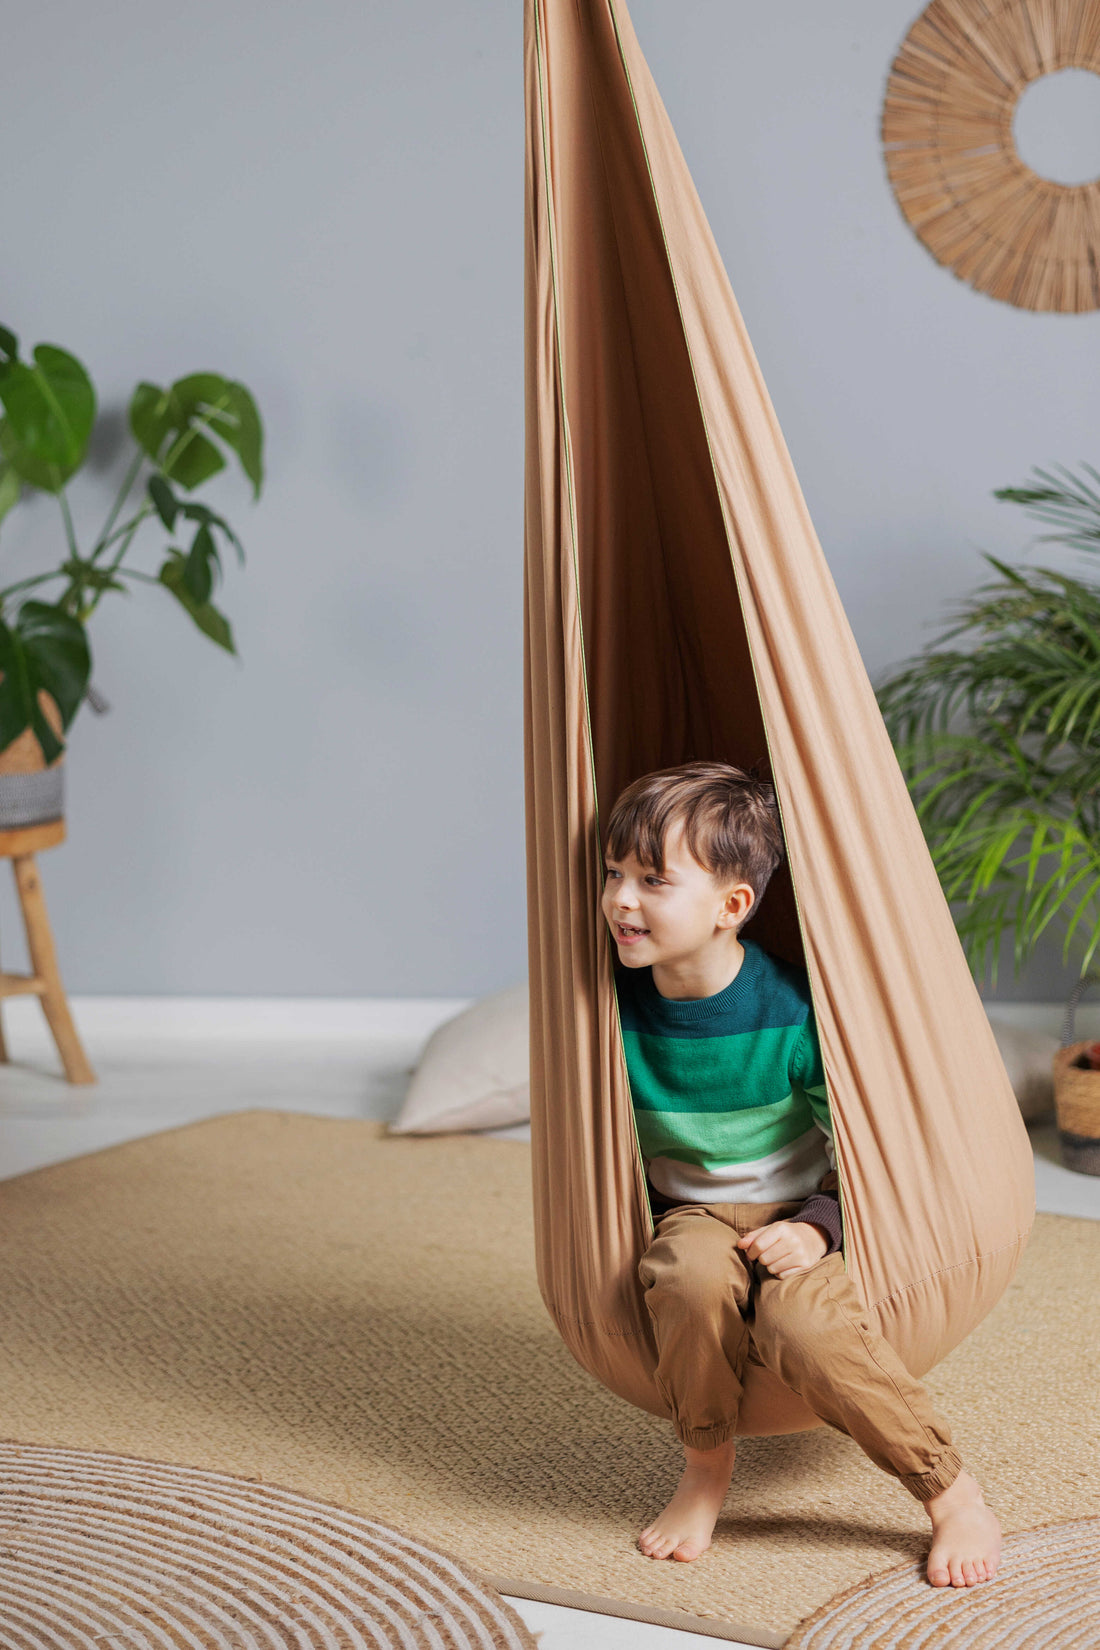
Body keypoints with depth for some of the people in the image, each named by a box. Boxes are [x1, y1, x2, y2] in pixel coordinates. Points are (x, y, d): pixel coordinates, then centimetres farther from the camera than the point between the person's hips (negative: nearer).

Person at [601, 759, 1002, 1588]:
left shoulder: (790, 1011, -18)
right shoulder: (619, 1004, -8)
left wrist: (819, 1227, -20)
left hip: (796, 1215, -2)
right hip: (694, 1214, 3)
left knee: (801, 1321, -34)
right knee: (694, 1275, -34)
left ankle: (952, 1490, -12)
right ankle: (706, 1465, -9)